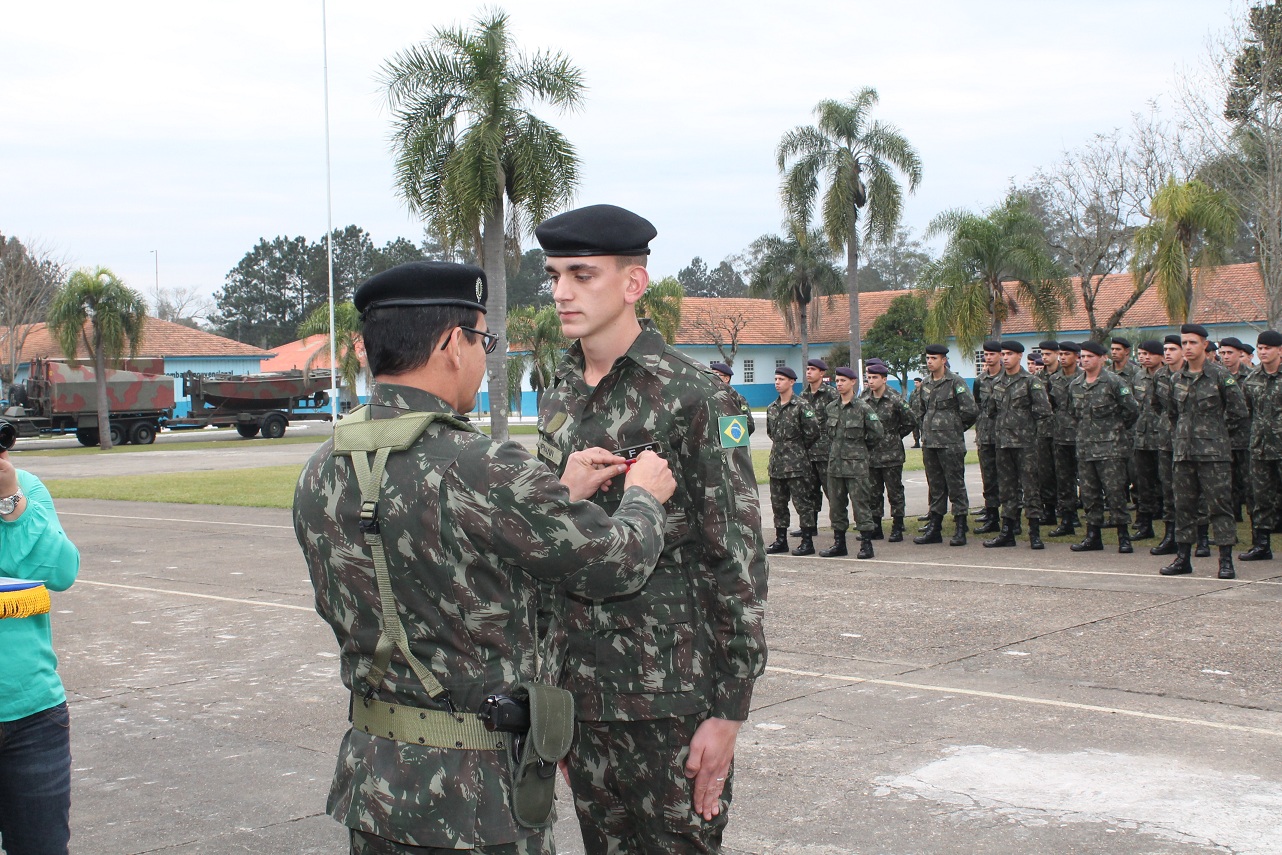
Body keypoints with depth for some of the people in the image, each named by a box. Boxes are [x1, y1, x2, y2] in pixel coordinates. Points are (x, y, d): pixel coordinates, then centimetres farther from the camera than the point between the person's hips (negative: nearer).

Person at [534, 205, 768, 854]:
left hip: (671, 699, -6)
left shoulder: (693, 396, -12)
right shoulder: (558, 397, 9)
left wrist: (729, 711, -14)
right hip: (580, 691, 6)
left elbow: (738, 557, -13)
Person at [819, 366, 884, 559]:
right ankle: (839, 543, 18)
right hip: (835, 462, 6)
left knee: (860, 503, -5)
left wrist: (861, 447, 3)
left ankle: (866, 544, -1)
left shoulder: (862, 408, -7)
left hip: (856, 464, -6)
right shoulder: (831, 408, 9)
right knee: (836, 504, 9)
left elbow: (877, 432, -6)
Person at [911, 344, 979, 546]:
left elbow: (970, 410, -11)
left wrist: (957, 428, -1)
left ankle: (960, 530, 0)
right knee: (935, 486, 11)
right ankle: (934, 528, 16)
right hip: (929, 444, 7)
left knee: (955, 485, -3)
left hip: (951, 444, -7)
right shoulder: (925, 385, 13)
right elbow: (917, 410, 25)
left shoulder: (956, 382, -7)